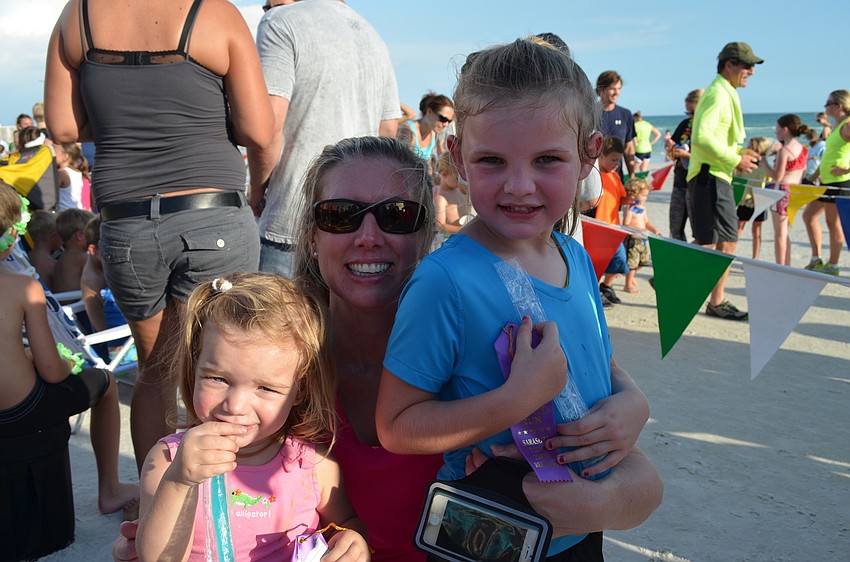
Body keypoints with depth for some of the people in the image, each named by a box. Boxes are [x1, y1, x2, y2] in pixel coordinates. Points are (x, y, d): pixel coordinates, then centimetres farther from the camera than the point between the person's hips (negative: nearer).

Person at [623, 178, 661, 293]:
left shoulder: (642, 208, 10)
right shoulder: (630, 209, -17)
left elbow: (647, 222, 18)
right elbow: (626, 225, -23)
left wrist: (655, 230, 5)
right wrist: (639, 230, -29)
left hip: (642, 239, 9)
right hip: (633, 239, -9)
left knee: (643, 260, 18)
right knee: (632, 261, -3)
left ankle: (631, 276, 41)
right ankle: (628, 285, 9)